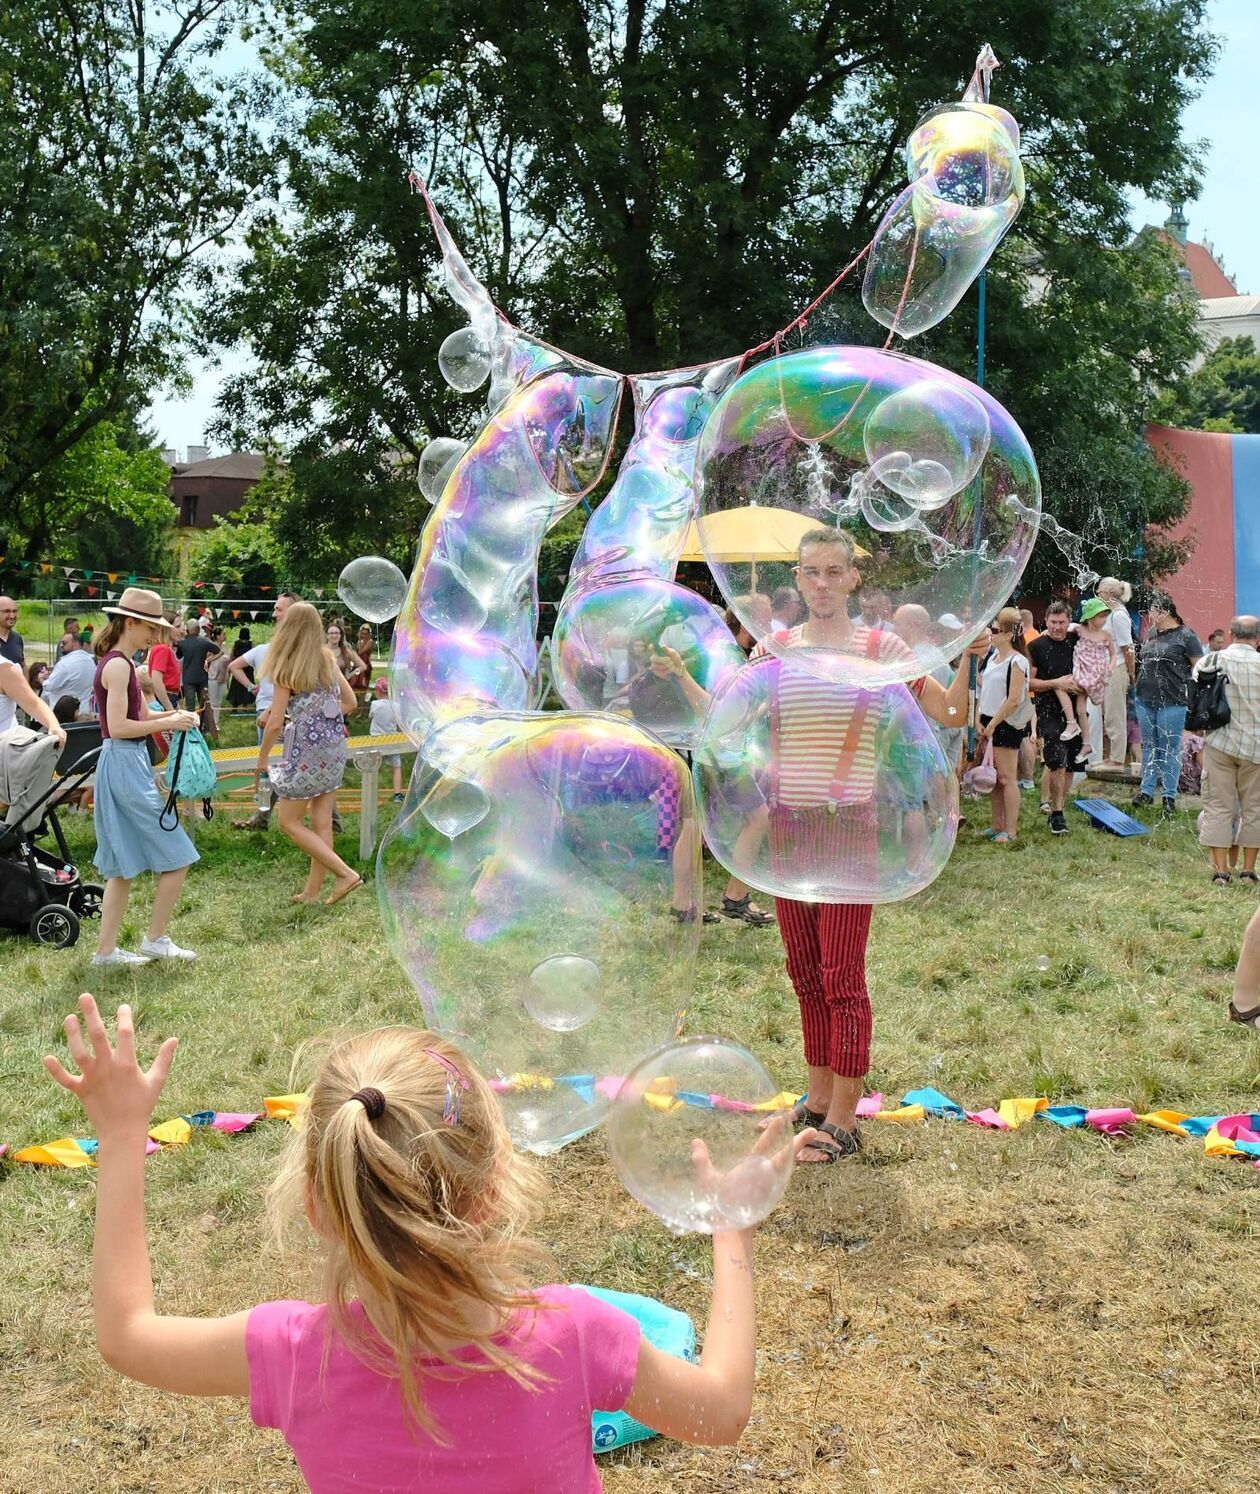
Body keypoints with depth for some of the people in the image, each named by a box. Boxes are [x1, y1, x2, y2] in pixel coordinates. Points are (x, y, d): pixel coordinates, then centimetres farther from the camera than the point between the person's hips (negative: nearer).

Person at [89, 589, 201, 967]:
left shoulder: (119, 663, 14)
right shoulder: (118, 665, -16)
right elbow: (119, 727, -23)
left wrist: (170, 716, 4)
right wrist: (169, 722, -17)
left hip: (126, 765, 10)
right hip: (124, 764, -10)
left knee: (124, 865, 14)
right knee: (176, 856, -3)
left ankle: (106, 949, 16)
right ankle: (155, 939, 7)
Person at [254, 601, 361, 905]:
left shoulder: (286, 669, -11)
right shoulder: (328, 660, 4)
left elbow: (275, 722, -12)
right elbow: (350, 702, 9)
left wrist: (262, 758, 0)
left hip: (307, 750, -6)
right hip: (335, 747, 6)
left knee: (290, 822, 6)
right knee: (322, 822, 10)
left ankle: (346, 873, -4)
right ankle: (313, 891, 16)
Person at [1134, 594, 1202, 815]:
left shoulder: (1185, 636, -8)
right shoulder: (1150, 633, 12)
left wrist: (1193, 695, -12)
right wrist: (1139, 683, 14)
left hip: (1171, 702, -6)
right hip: (1145, 699, 7)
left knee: (1170, 749, 0)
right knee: (1149, 746, 12)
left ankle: (1169, 796, 6)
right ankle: (1147, 791, 20)